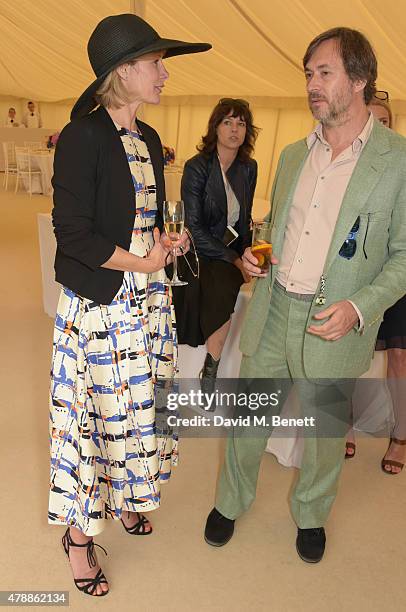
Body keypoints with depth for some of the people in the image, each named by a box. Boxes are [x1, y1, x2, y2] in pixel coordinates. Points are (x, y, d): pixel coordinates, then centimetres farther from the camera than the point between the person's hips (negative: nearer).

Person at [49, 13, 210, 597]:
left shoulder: (149, 140, 11)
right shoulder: (82, 137, -12)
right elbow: (73, 232, -16)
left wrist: (168, 241, 0)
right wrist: (140, 261, -12)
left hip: (148, 299, 7)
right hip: (99, 305, -7)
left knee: (139, 406, 16)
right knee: (93, 413, 5)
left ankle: (123, 496, 42)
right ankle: (78, 532, 28)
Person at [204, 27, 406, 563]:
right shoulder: (293, 154, 10)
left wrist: (359, 307, -20)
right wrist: (253, 252, -2)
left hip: (332, 323, -4)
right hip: (271, 311, 4)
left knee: (325, 431, 16)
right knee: (248, 417, 16)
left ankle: (311, 514, 45)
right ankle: (231, 502, 42)